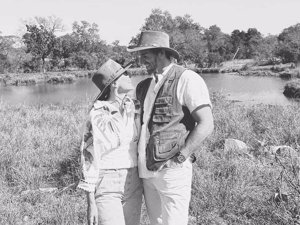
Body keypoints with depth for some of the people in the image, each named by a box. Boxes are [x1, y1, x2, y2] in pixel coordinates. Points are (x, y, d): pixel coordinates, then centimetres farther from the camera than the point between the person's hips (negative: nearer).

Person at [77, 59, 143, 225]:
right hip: (106, 187, -6)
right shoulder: (97, 115, -14)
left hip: (132, 185, 6)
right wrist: (91, 203, -13)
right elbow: (89, 158, -12)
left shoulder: (132, 107, 4)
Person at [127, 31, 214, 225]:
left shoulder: (187, 79, -7)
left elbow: (206, 125, -14)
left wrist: (179, 158, -16)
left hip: (172, 170, -7)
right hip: (147, 171, 7)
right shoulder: (145, 86, 15)